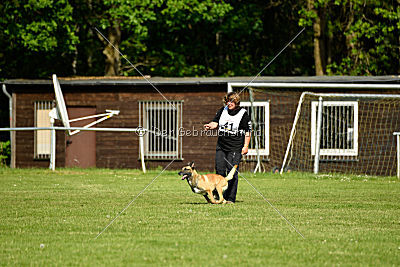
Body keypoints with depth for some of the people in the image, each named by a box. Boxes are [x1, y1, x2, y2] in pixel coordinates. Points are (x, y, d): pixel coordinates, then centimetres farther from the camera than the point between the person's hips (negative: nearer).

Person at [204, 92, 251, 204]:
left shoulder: (243, 114, -4)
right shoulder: (222, 111, 9)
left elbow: (248, 131, -2)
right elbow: (215, 123, 6)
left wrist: (246, 146, -7)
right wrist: (210, 126, -18)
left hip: (235, 148, -5)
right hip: (221, 146, 5)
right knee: (219, 170, 3)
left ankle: (230, 198, -3)